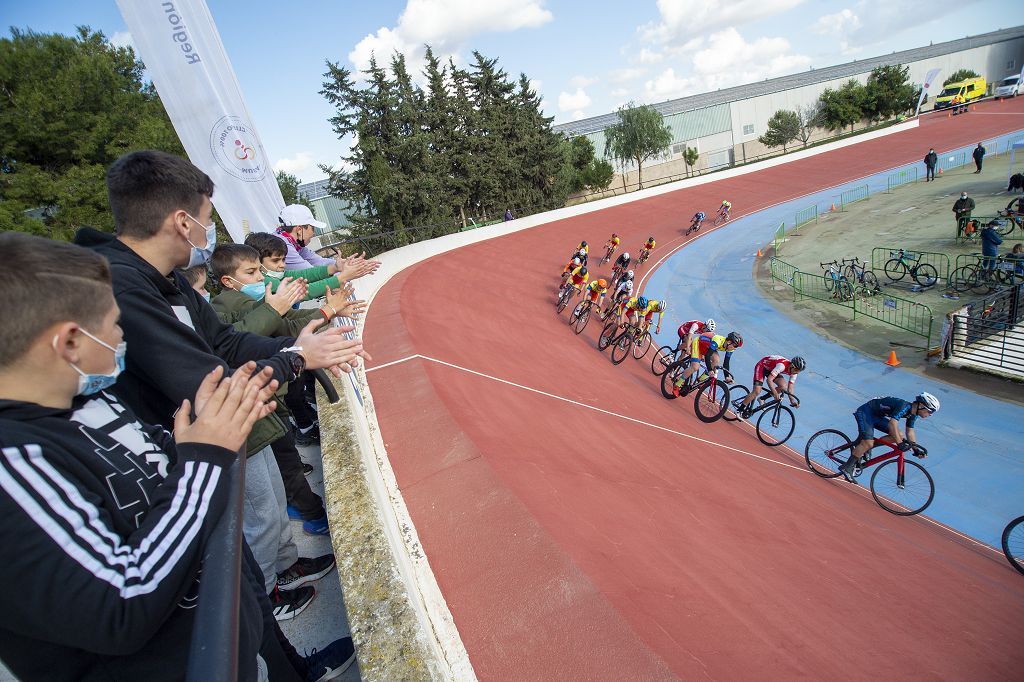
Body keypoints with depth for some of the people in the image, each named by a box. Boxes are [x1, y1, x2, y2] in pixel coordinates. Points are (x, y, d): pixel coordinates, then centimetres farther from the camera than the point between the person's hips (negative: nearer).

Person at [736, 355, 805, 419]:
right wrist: (775, 393, -48)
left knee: (784, 386, -17)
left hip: (772, 369, 7)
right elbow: (769, 380, -40)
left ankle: (762, 399, 3)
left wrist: (792, 400, -18)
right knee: (757, 391, -19)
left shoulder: (794, 370, -13)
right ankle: (740, 411, -12)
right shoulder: (782, 365, -36)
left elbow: (790, 388, -7)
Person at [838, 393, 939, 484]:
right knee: (868, 443, -21)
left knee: (899, 435, -2)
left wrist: (916, 449, 6)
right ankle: (846, 468, -16)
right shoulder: (904, 406, -26)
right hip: (865, 412, -9)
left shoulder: (913, 414, 3)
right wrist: (900, 444, -35)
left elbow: (910, 432, 12)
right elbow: (892, 425, -35)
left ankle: (862, 446, 1)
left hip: (877, 416, 9)